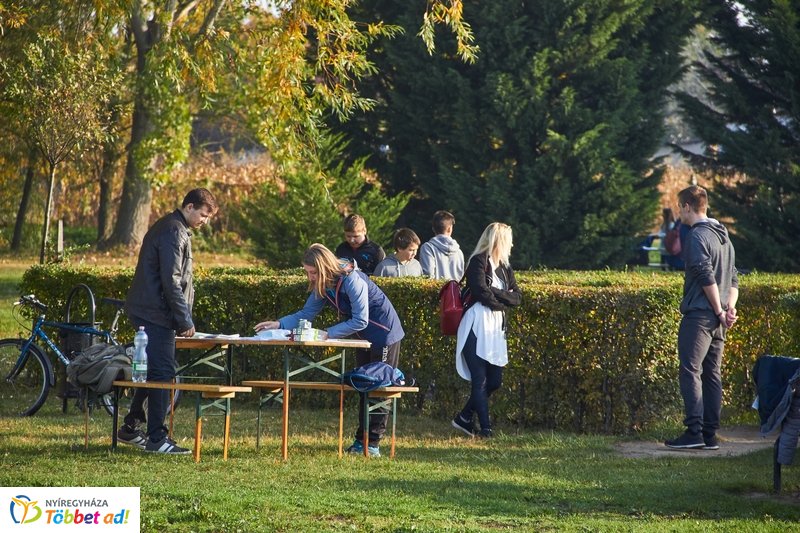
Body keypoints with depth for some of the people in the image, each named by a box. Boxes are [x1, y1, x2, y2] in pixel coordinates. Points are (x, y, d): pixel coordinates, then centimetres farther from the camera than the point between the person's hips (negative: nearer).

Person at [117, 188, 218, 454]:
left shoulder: (169, 228, 18)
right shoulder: (174, 232, -15)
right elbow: (171, 280, -21)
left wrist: (183, 318, 20)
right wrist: (185, 320, -16)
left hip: (147, 312, 10)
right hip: (157, 314, -10)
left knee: (152, 370, 16)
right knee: (162, 373, -8)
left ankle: (130, 429, 23)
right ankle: (157, 438, -6)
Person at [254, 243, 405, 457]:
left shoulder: (351, 281, -29)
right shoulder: (323, 286, -3)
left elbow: (360, 321, -29)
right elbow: (306, 314, 1)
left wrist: (328, 334, -29)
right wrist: (279, 324, -14)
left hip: (384, 333, -9)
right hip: (364, 337, 9)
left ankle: (372, 443, -5)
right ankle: (362, 439, 14)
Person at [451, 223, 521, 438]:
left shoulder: (504, 267, 19)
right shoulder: (478, 261, -5)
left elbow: (517, 297, 8)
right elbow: (481, 292, -16)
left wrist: (495, 293, -9)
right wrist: (502, 303, 0)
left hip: (496, 328, 8)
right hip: (477, 325, -8)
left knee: (494, 380, 7)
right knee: (480, 380, -7)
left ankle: (464, 418, 21)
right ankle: (486, 428, -8)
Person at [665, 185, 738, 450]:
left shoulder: (697, 236, -10)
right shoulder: (723, 236, 19)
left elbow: (707, 277, -18)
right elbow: (734, 279, 17)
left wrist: (719, 311, -13)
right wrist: (730, 308, 6)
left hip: (699, 315, -9)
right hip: (718, 320, 9)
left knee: (690, 371, -8)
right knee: (712, 375, 9)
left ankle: (694, 431, -15)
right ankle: (710, 435, 9)